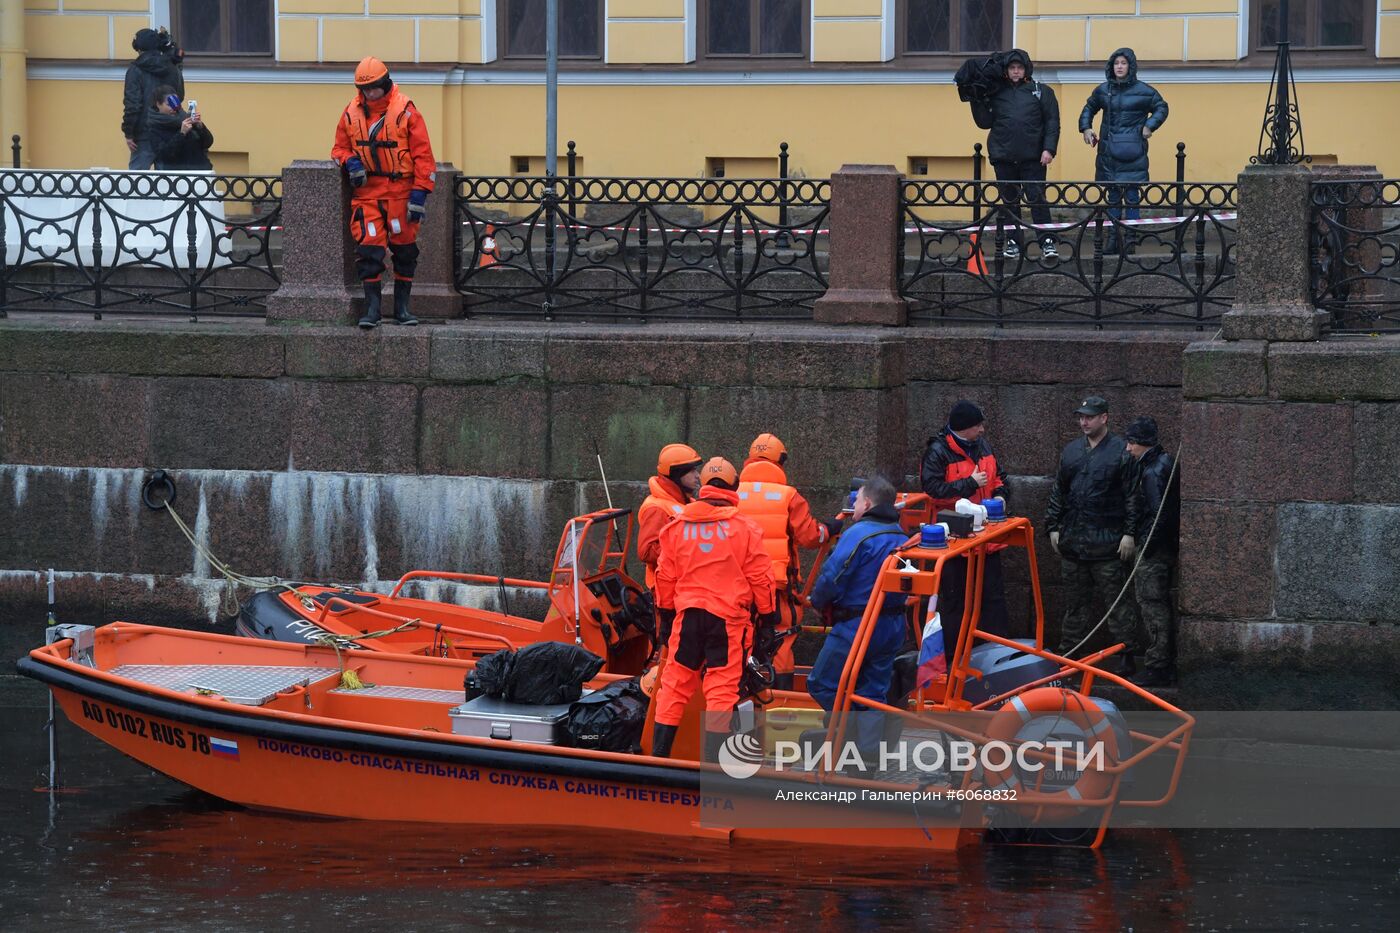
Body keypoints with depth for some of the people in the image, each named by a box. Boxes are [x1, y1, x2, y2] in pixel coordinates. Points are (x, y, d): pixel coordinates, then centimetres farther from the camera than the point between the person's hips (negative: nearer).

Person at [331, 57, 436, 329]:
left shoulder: (405, 110, -6)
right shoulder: (352, 113, 5)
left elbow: (423, 154, -5)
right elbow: (340, 147, 18)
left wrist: (419, 193, -11)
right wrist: (350, 161, -7)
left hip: (400, 191, -2)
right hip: (366, 192, 2)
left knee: (405, 250, 5)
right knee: (368, 249, -6)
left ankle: (402, 307, 14)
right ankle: (372, 308, -2)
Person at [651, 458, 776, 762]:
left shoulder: (677, 526, 5)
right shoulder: (745, 529, -4)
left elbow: (665, 576, 11)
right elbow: (760, 577, -1)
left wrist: (667, 608, 25)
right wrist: (768, 612, 13)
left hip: (689, 614, 3)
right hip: (729, 617, -3)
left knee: (675, 685, 10)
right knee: (722, 688, 0)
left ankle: (659, 753, 12)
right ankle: (714, 759, -1)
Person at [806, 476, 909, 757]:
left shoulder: (858, 534, -15)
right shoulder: (901, 537, 9)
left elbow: (832, 577, -17)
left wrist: (817, 601, 4)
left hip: (856, 626, -8)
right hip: (893, 626, 8)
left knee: (822, 684, 5)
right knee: (874, 692, 11)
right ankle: (870, 753, 11)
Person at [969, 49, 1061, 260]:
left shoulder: (1041, 92, 4)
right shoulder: (997, 93, 9)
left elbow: (1052, 122, 2)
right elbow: (985, 122, 9)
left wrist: (1049, 149, -8)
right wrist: (977, 102, -4)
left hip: (1033, 158, -3)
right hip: (1004, 157, 3)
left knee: (1037, 199, -6)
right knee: (1009, 202, 8)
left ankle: (1047, 242, -3)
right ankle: (1013, 242, 15)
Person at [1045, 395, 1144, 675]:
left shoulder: (1121, 452, -5)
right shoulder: (1070, 451, 13)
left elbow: (1132, 496, -6)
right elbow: (1057, 491, 19)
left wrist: (1129, 533, -10)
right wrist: (1053, 527, 13)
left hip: (1107, 543, -6)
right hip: (1072, 541, 6)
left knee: (1116, 600, -4)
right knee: (1075, 601, 13)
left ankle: (1128, 654, -1)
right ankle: (1070, 651, 20)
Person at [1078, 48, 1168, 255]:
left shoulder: (1143, 91, -1)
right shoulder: (1102, 91, 9)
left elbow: (1161, 108, 10)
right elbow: (1089, 108, 24)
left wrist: (1150, 126, -4)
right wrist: (1086, 128, 10)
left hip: (1133, 153, -3)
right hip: (1109, 151, 3)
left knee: (1132, 195, -6)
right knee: (1113, 197, 6)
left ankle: (1130, 238, -4)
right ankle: (1113, 238, 10)